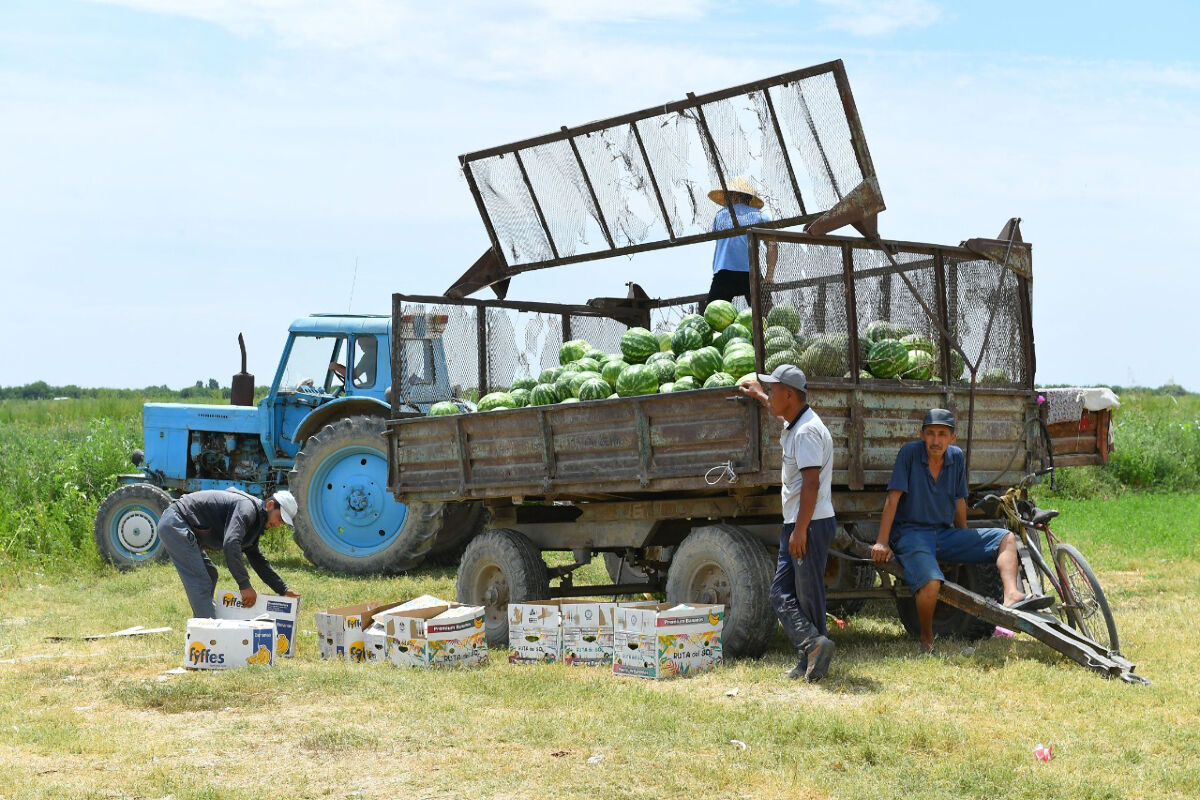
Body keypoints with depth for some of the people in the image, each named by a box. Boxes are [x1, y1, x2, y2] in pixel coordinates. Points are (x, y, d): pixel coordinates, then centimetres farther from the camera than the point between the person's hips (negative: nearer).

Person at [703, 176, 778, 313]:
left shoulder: (720, 215, 16)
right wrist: (769, 276, 4)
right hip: (751, 274, 0)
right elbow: (772, 246, 4)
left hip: (723, 274, 0)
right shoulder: (760, 216, 13)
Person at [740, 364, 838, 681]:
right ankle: (813, 645, -3)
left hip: (811, 524, -10)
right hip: (795, 524, 10)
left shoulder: (807, 431, -18)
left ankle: (813, 645, -2)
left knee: (808, 593, -6)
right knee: (782, 593, 3)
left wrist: (800, 530, -25)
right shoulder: (793, 424, 14)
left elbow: (811, 483, -24)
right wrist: (758, 395, 54)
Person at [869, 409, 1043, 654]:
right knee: (931, 582, -33)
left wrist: (965, 541, 23)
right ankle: (926, 638, -10)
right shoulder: (910, 453, -10)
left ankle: (1011, 596, -26)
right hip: (911, 533, -6)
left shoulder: (956, 457, 5)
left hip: (944, 533, 6)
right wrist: (882, 542, -15)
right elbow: (893, 498, -11)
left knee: (1006, 538, -6)